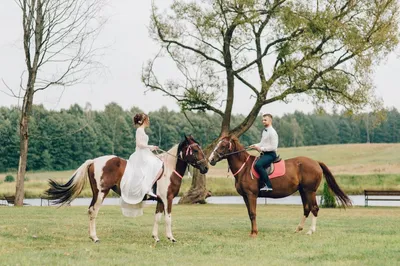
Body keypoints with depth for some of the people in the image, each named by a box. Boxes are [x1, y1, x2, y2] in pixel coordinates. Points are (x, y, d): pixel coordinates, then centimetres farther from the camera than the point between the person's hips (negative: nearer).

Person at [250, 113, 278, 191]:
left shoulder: (272, 132, -13)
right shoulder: (264, 131, 16)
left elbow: (273, 147, -18)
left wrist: (261, 148, -19)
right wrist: (256, 145, 8)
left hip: (270, 154, -10)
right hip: (264, 154, 10)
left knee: (258, 165, -32)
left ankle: (268, 185, -31)